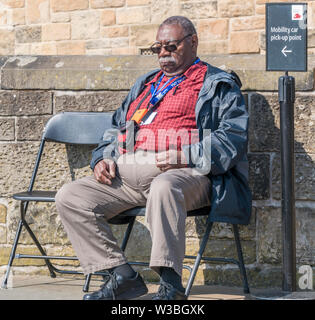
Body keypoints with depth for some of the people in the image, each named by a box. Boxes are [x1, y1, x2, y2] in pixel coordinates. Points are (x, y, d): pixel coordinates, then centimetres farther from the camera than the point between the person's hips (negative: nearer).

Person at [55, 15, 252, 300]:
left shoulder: (218, 85, 10)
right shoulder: (145, 84, 32)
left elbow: (234, 136, -5)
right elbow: (116, 129, 34)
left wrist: (186, 156, -19)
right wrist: (103, 158, 11)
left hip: (181, 172, -7)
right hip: (127, 173, 7)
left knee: (164, 187, -42)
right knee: (70, 197, -12)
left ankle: (170, 283, -36)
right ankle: (121, 275, -14)